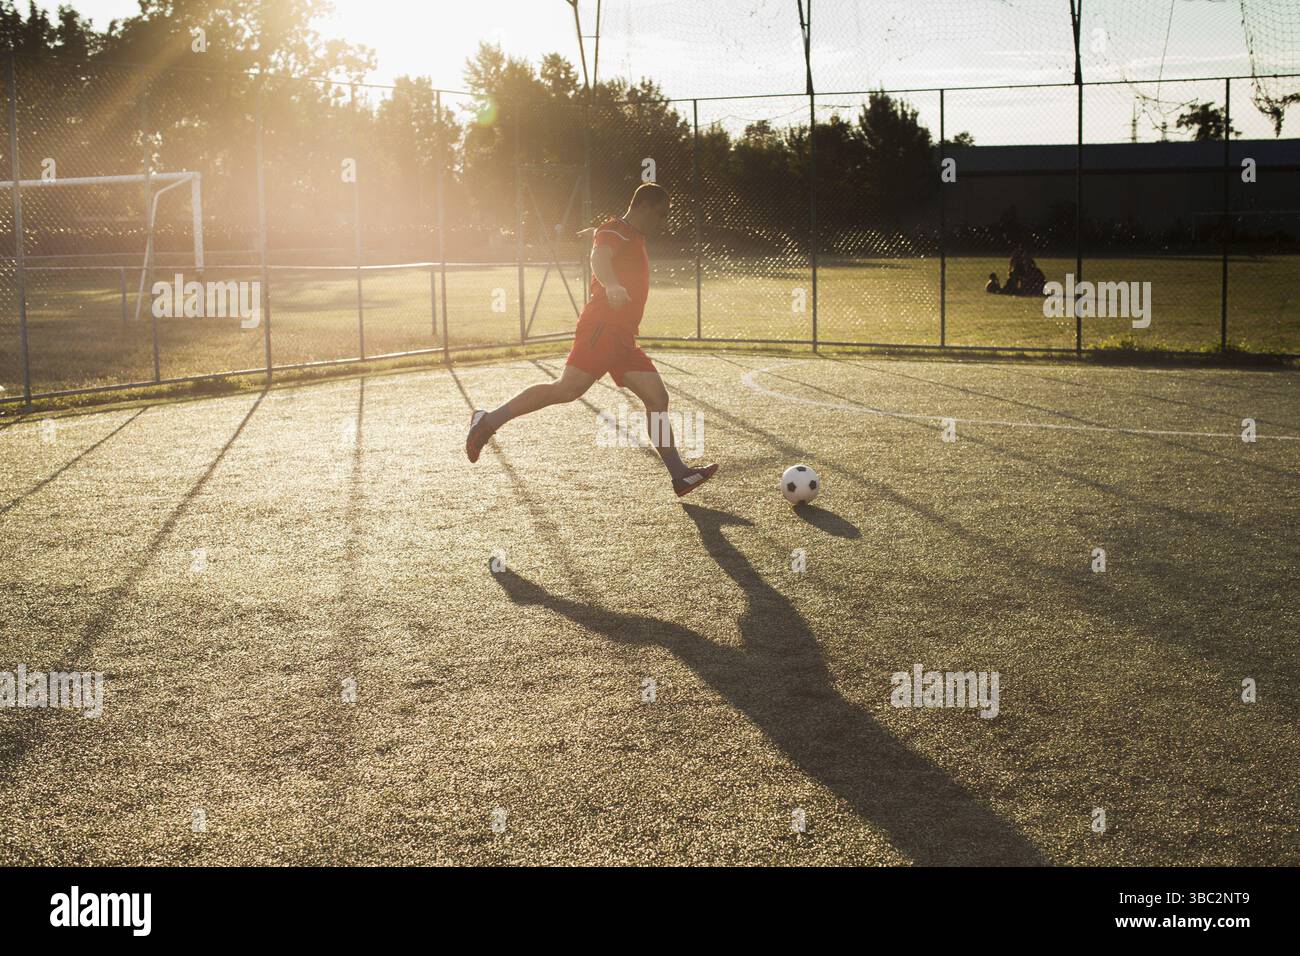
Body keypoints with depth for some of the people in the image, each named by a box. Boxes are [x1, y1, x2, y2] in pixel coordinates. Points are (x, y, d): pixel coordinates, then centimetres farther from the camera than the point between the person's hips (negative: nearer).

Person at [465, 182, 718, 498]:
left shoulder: (634, 239, 26)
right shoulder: (614, 230, -4)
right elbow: (599, 257, -26)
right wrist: (611, 285, -46)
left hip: (622, 336, 10)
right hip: (602, 327, -10)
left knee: (657, 397, 3)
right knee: (568, 389, -20)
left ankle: (680, 475, 3)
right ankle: (489, 420, -13)